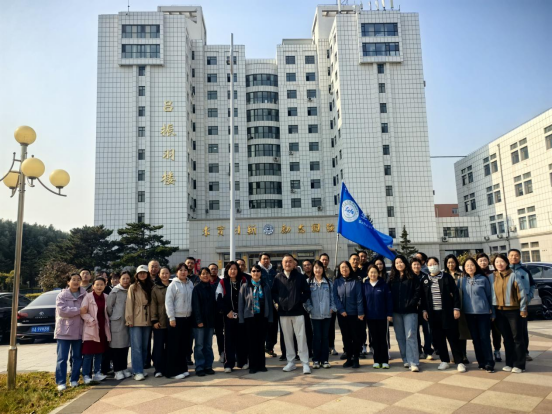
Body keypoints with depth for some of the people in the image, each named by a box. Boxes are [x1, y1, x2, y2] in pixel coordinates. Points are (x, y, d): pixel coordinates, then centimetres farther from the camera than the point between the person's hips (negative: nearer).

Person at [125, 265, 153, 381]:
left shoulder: (151, 287, 10)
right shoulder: (133, 287, 0)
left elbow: (153, 304, 8)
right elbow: (129, 304, -5)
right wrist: (129, 319, -11)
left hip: (147, 321, 4)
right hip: (136, 321, -4)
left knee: (145, 346, 10)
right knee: (136, 347, -4)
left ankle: (141, 369, 21)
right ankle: (138, 372, 0)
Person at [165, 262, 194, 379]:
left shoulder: (190, 284, 8)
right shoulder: (173, 285, -8)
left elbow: (193, 300, 12)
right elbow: (168, 302, -10)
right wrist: (171, 318, -14)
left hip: (187, 318, 5)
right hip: (176, 318, -5)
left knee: (184, 345, 12)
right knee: (175, 346, 1)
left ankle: (182, 368, 23)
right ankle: (174, 371, 9)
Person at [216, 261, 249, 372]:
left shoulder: (243, 281, 8)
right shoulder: (222, 283, 2)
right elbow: (219, 299, -3)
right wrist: (227, 311, -10)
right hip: (229, 315, -2)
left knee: (242, 338, 6)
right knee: (229, 339, 0)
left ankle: (242, 362, 16)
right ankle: (229, 364, 5)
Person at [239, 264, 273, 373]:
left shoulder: (265, 286, 5)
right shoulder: (245, 286, 0)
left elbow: (269, 302, 6)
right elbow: (241, 302, 0)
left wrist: (270, 317, 2)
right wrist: (241, 318, -4)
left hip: (262, 316, 2)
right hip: (250, 317, -1)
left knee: (261, 341, 8)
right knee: (251, 342, 3)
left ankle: (261, 364, 18)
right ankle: (253, 366, 12)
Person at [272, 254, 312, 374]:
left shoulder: (300, 276, 0)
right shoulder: (278, 277, 3)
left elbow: (307, 292, 3)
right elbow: (273, 292, 9)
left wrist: (300, 301, -8)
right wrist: (278, 301, -5)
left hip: (297, 311, -2)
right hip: (283, 312, 2)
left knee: (301, 337, -1)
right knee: (287, 338, 9)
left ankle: (305, 363, 6)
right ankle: (290, 362, 20)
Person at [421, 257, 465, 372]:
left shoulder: (447, 277, -1)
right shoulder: (424, 279, 7)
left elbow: (455, 292, -3)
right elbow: (423, 296, 12)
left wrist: (456, 308, -9)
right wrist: (424, 310, 6)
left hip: (447, 312, -3)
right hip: (433, 313, 3)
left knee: (453, 337, 0)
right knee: (438, 338, 6)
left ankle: (459, 362, 8)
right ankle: (444, 360, 19)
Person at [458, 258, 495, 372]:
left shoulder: (483, 279, -1)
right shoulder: (461, 280, 5)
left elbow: (489, 295, 3)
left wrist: (491, 310, 4)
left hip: (483, 312, -3)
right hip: (469, 313, 3)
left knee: (485, 338, -3)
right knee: (475, 339, 8)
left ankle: (489, 363, 4)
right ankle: (481, 362, 17)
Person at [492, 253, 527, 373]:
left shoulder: (513, 275, -7)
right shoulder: (493, 277, 7)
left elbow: (522, 292, -8)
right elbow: (491, 293, 10)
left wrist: (523, 309, -10)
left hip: (514, 310, -5)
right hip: (500, 311, 5)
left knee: (517, 338, 3)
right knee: (507, 338, 12)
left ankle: (519, 364, 10)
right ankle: (509, 363, 20)